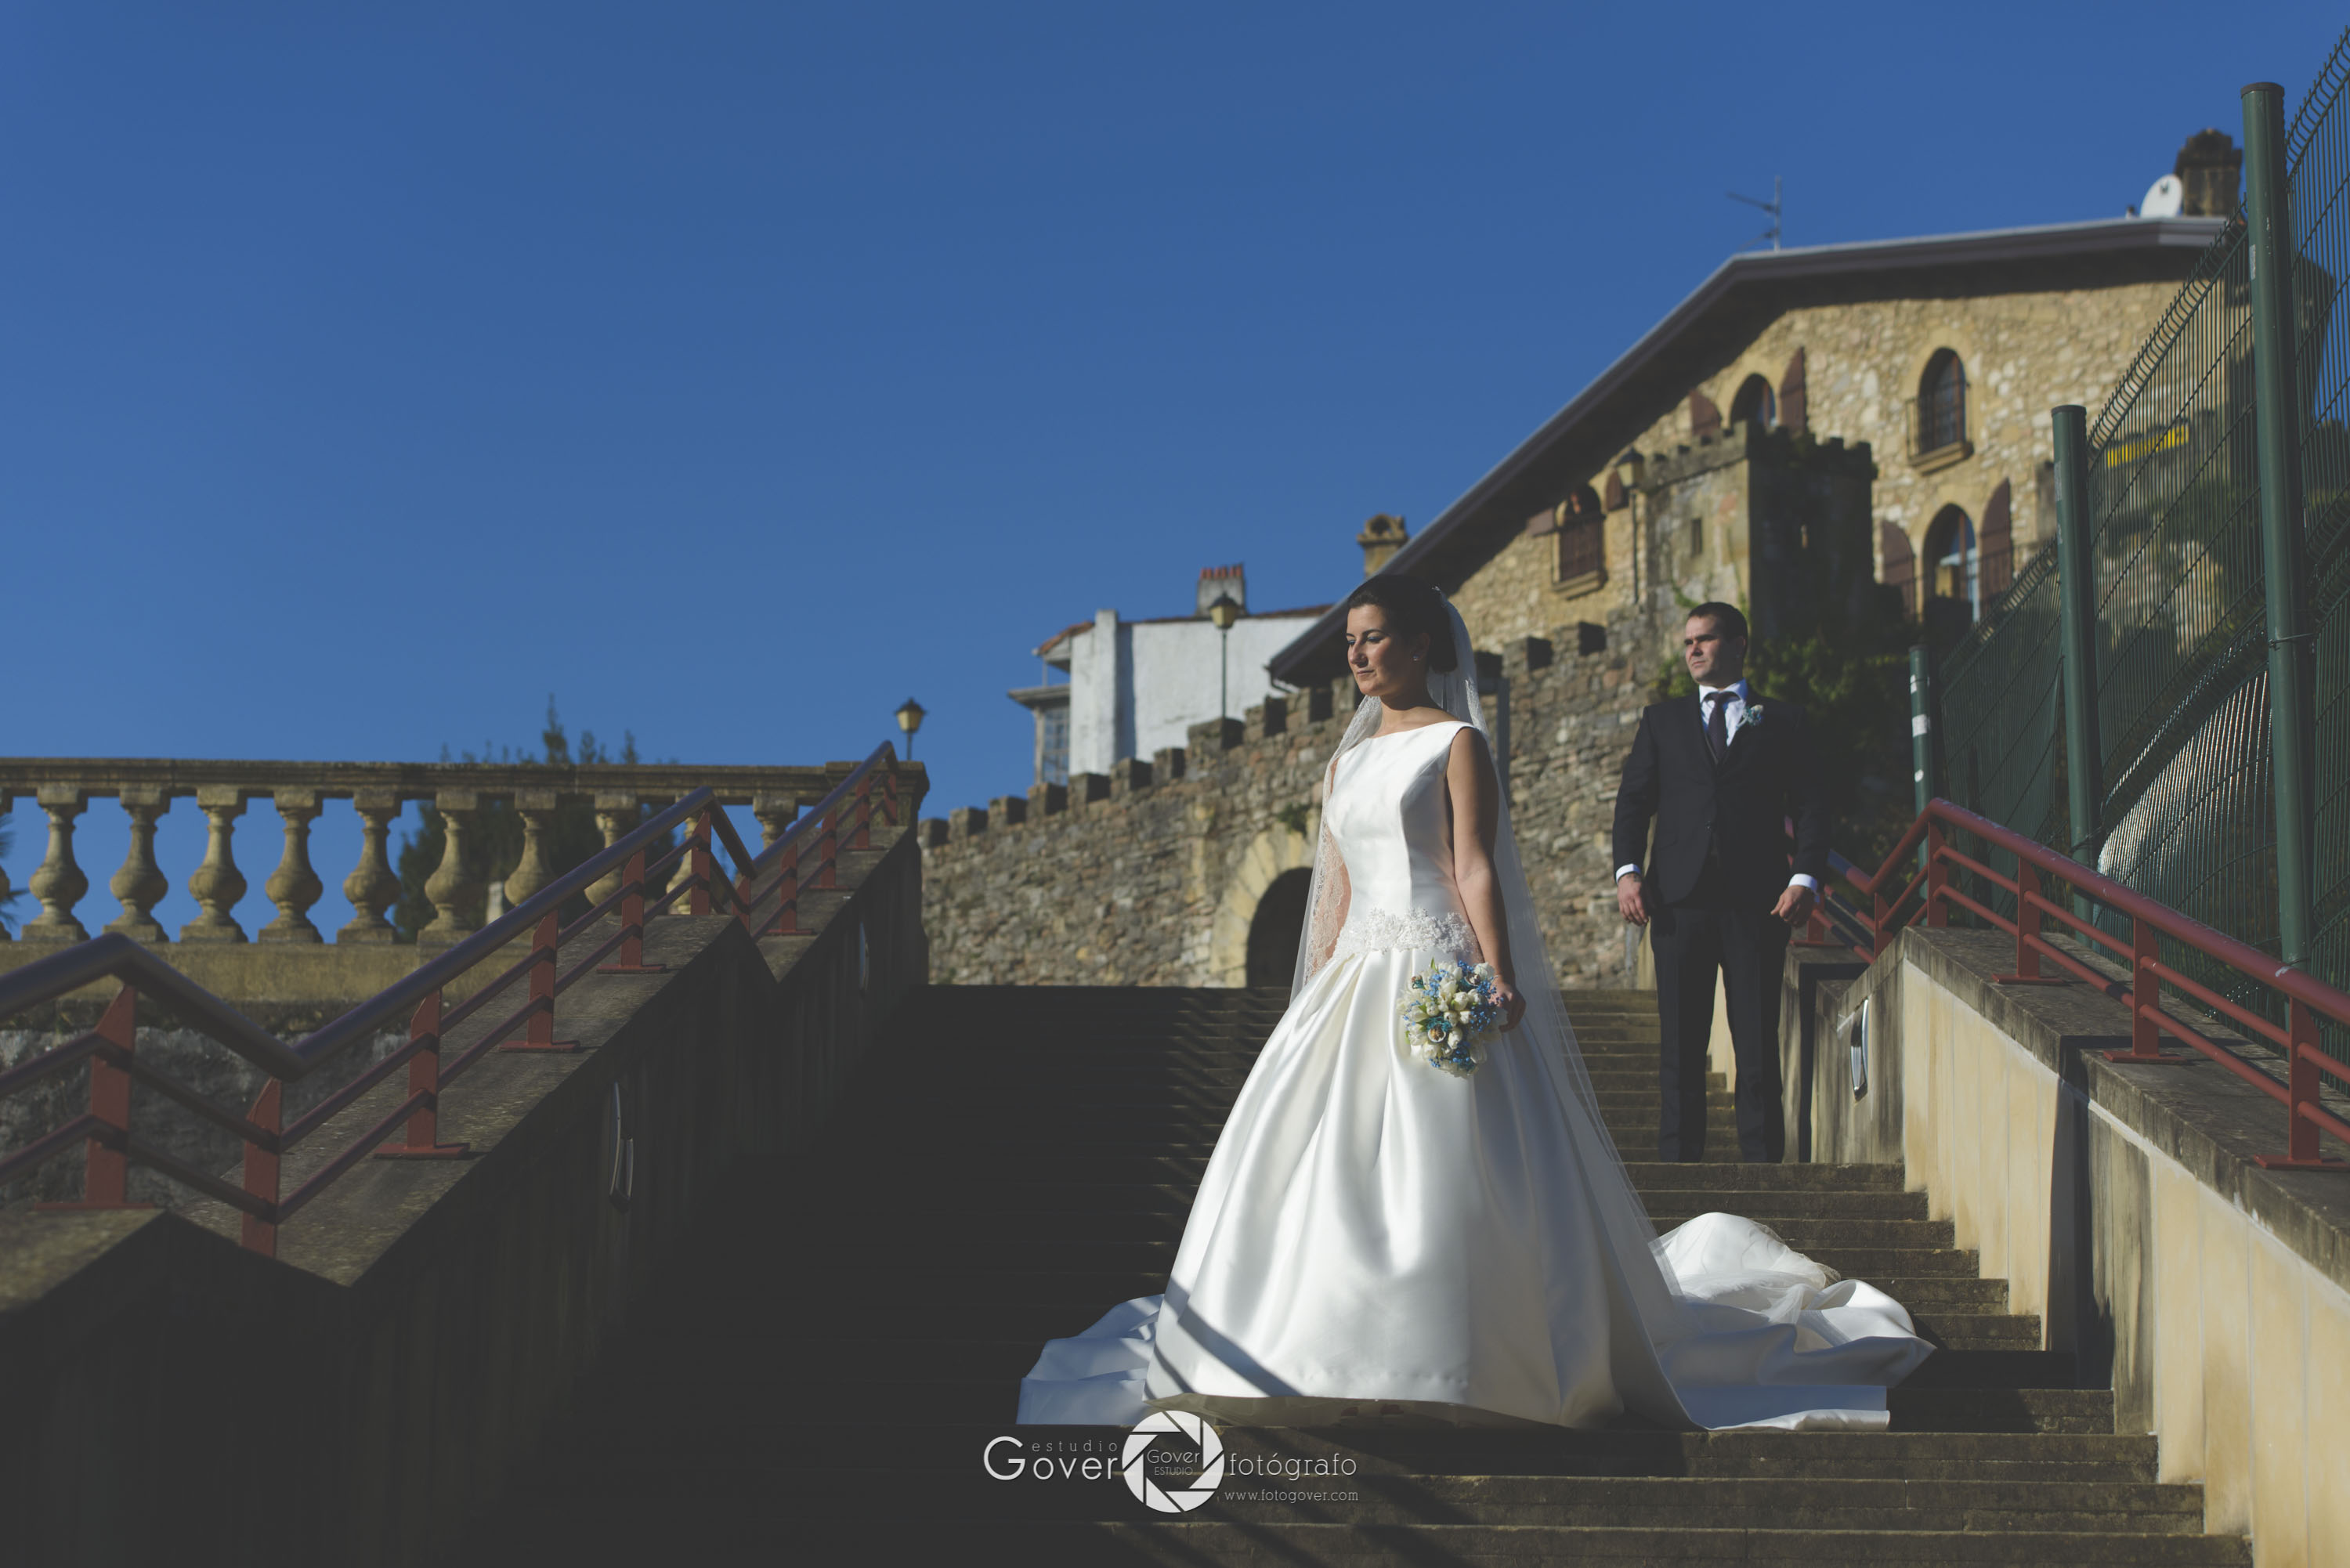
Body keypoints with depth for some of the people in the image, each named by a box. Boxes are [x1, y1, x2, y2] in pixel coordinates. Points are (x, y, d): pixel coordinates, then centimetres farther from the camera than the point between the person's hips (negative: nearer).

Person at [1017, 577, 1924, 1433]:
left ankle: (1469, 1358, -4)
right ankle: (1354, 1354, 11)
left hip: (1440, 981, -7)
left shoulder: (1457, 744, -1)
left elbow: (1475, 870, -11)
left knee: (1449, 1170, -10)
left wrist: (1497, 975, -23)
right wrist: (1316, 1003, 17)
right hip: (1357, 985, 7)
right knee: (1326, 1168, 3)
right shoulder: (1347, 762, 18)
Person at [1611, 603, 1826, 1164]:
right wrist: (1627, 871, -5)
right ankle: (1678, 1162, 5)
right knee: (1680, 1042, 1)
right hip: (1679, 901, 1)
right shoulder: (1662, 720, 17)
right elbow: (1633, 801, 11)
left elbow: (1810, 807, 6)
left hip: (1758, 903, -1)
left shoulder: (1784, 722, 12)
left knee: (1758, 1043, -3)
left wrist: (1806, 879, -9)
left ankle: (1763, 1162, 3)